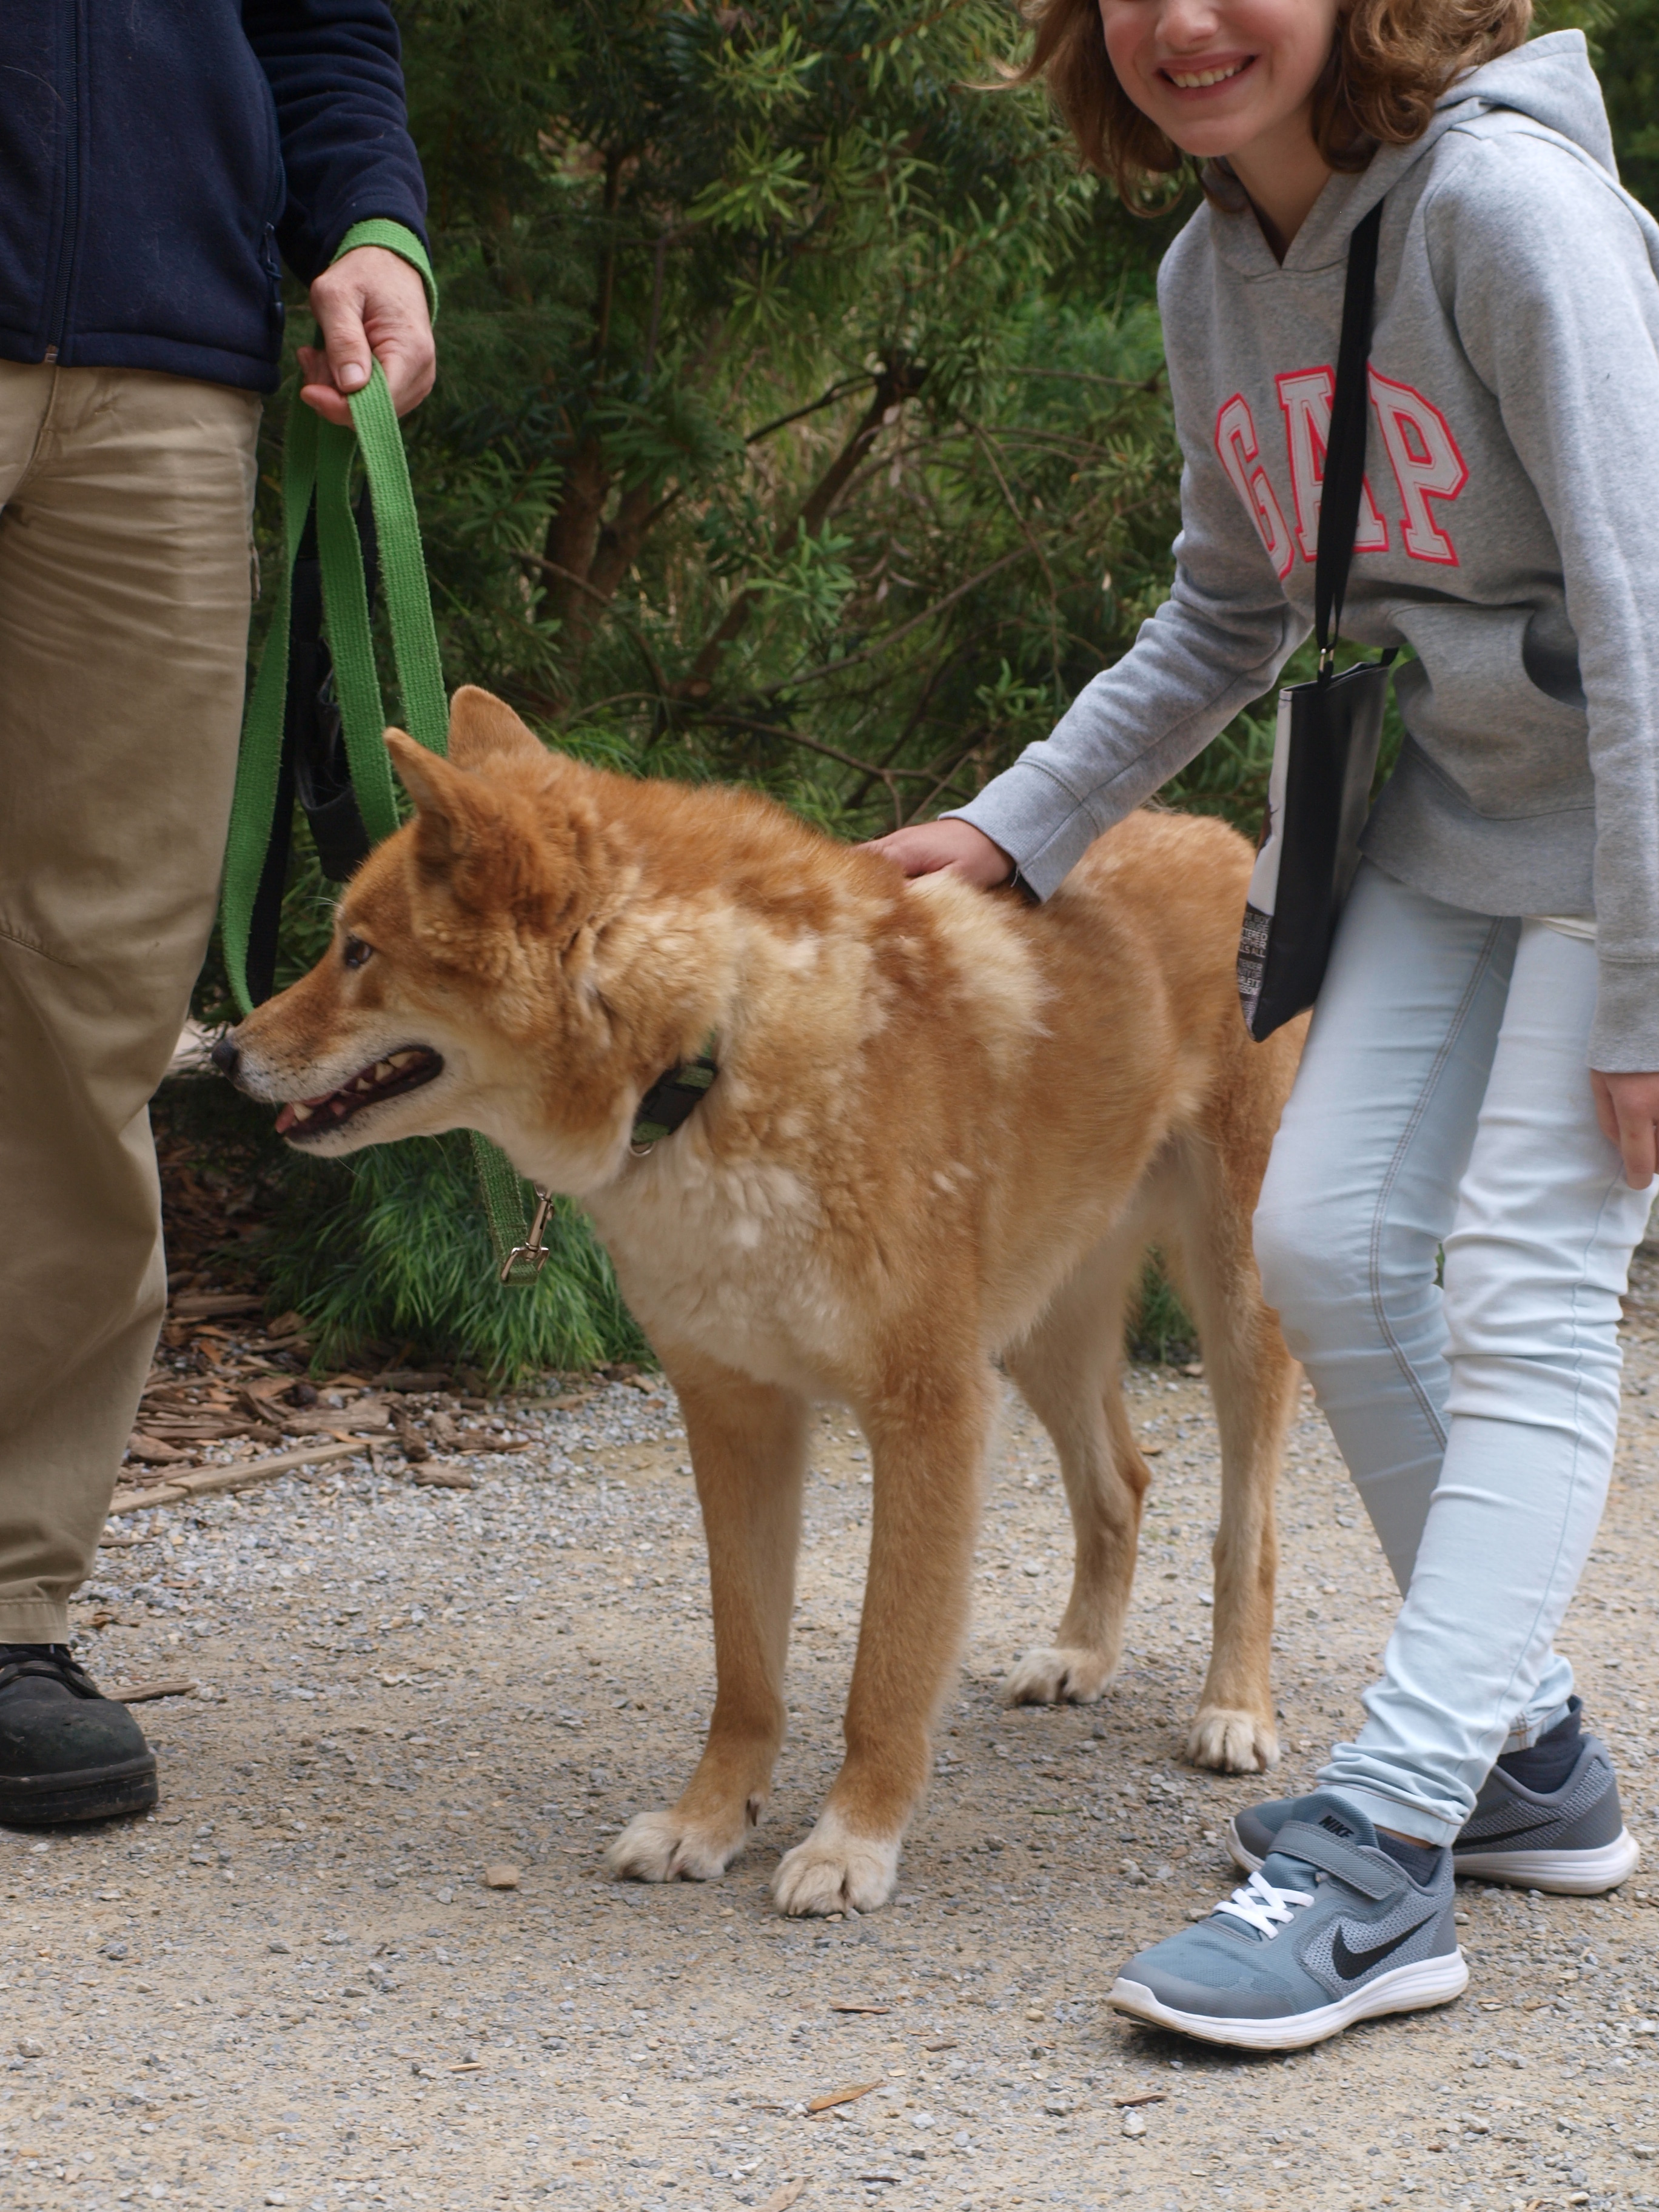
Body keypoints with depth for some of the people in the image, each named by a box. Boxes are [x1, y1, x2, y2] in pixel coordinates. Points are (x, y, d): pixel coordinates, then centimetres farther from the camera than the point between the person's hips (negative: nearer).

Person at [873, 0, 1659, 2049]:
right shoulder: (1210, 272, 2)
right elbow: (1230, 613, 17)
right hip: (1451, 802, 8)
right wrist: (1015, 821, 9)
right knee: (1326, 1236, 0)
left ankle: (1380, 1848, -17)